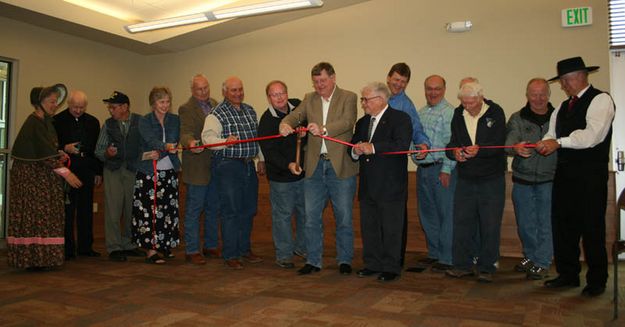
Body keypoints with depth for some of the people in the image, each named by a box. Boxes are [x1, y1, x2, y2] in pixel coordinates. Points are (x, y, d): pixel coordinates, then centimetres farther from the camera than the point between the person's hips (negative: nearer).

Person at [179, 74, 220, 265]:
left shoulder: (215, 105, 13)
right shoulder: (186, 109, -8)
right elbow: (185, 133, -22)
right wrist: (191, 143, -41)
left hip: (216, 165, 7)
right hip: (197, 168, -7)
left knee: (213, 208, 14)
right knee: (193, 210, 0)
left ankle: (210, 246, 27)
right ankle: (192, 251, 8)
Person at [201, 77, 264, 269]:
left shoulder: (250, 111, 15)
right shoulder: (217, 114, -5)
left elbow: (258, 136, 21)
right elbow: (207, 137, -17)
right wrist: (225, 142, -35)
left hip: (249, 165, 7)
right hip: (228, 166, -7)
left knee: (249, 210, 12)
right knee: (231, 211, -4)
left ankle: (245, 249, 27)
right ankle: (230, 255, 6)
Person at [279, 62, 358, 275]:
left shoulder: (348, 98, -1)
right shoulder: (309, 99, 12)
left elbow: (347, 122, -17)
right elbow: (295, 115, -2)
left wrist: (324, 129, -34)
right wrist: (285, 124, -25)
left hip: (341, 166, -3)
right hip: (315, 166, 4)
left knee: (343, 216, 6)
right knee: (312, 216, 9)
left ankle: (345, 260, 22)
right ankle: (313, 261, 21)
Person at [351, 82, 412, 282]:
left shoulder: (400, 119, -6)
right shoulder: (362, 122, 16)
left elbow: (402, 145, -21)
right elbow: (353, 148, 17)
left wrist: (373, 148, -25)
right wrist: (356, 151, -6)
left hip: (390, 186, -7)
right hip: (367, 186, 7)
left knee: (391, 229, 2)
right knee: (368, 226, 13)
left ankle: (391, 268, 14)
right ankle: (372, 264, 26)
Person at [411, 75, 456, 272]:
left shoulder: (449, 112, -7)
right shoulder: (420, 113, 16)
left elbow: (451, 144, -13)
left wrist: (446, 170, -16)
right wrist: (416, 155, 9)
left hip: (441, 170, -7)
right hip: (422, 169, 8)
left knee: (446, 214, -1)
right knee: (427, 214, 13)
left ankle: (446, 258, 8)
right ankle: (433, 254, 26)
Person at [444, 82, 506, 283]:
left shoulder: (495, 112, -8)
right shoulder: (458, 115, 4)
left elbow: (498, 144, -17)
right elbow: (452, 144, 2)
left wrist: (479, 150, -36)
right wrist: (455, 152, -22)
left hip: (492, 178, -3)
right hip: (465, 179, 3)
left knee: (490, 225, 3)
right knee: (462, 222, 6)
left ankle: (486, 268, 16)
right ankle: (462, 265, 19)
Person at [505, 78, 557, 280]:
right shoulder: (517, 119, 2)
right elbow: (509, 142, -14)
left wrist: (554, 145, -19)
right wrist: (516, 148, -34)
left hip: (548, 180, -2)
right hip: (522, 180, 2)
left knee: (545, 224, 2)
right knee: (525, 225, 13)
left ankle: (541, 263, 15)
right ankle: (530, 256, 33)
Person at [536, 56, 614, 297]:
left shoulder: (600, 100, -7)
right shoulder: (563, 107, 18)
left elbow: (592, 135, -21)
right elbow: (552, 135, 9)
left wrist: (559, 142, -23)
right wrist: (542, 145, -12)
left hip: (590, 176, -7)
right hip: (565, 174, 7)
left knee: (592, 228, 1)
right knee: (562, 225, 11)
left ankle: (596, 281, 15)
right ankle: (568, 274, 24)